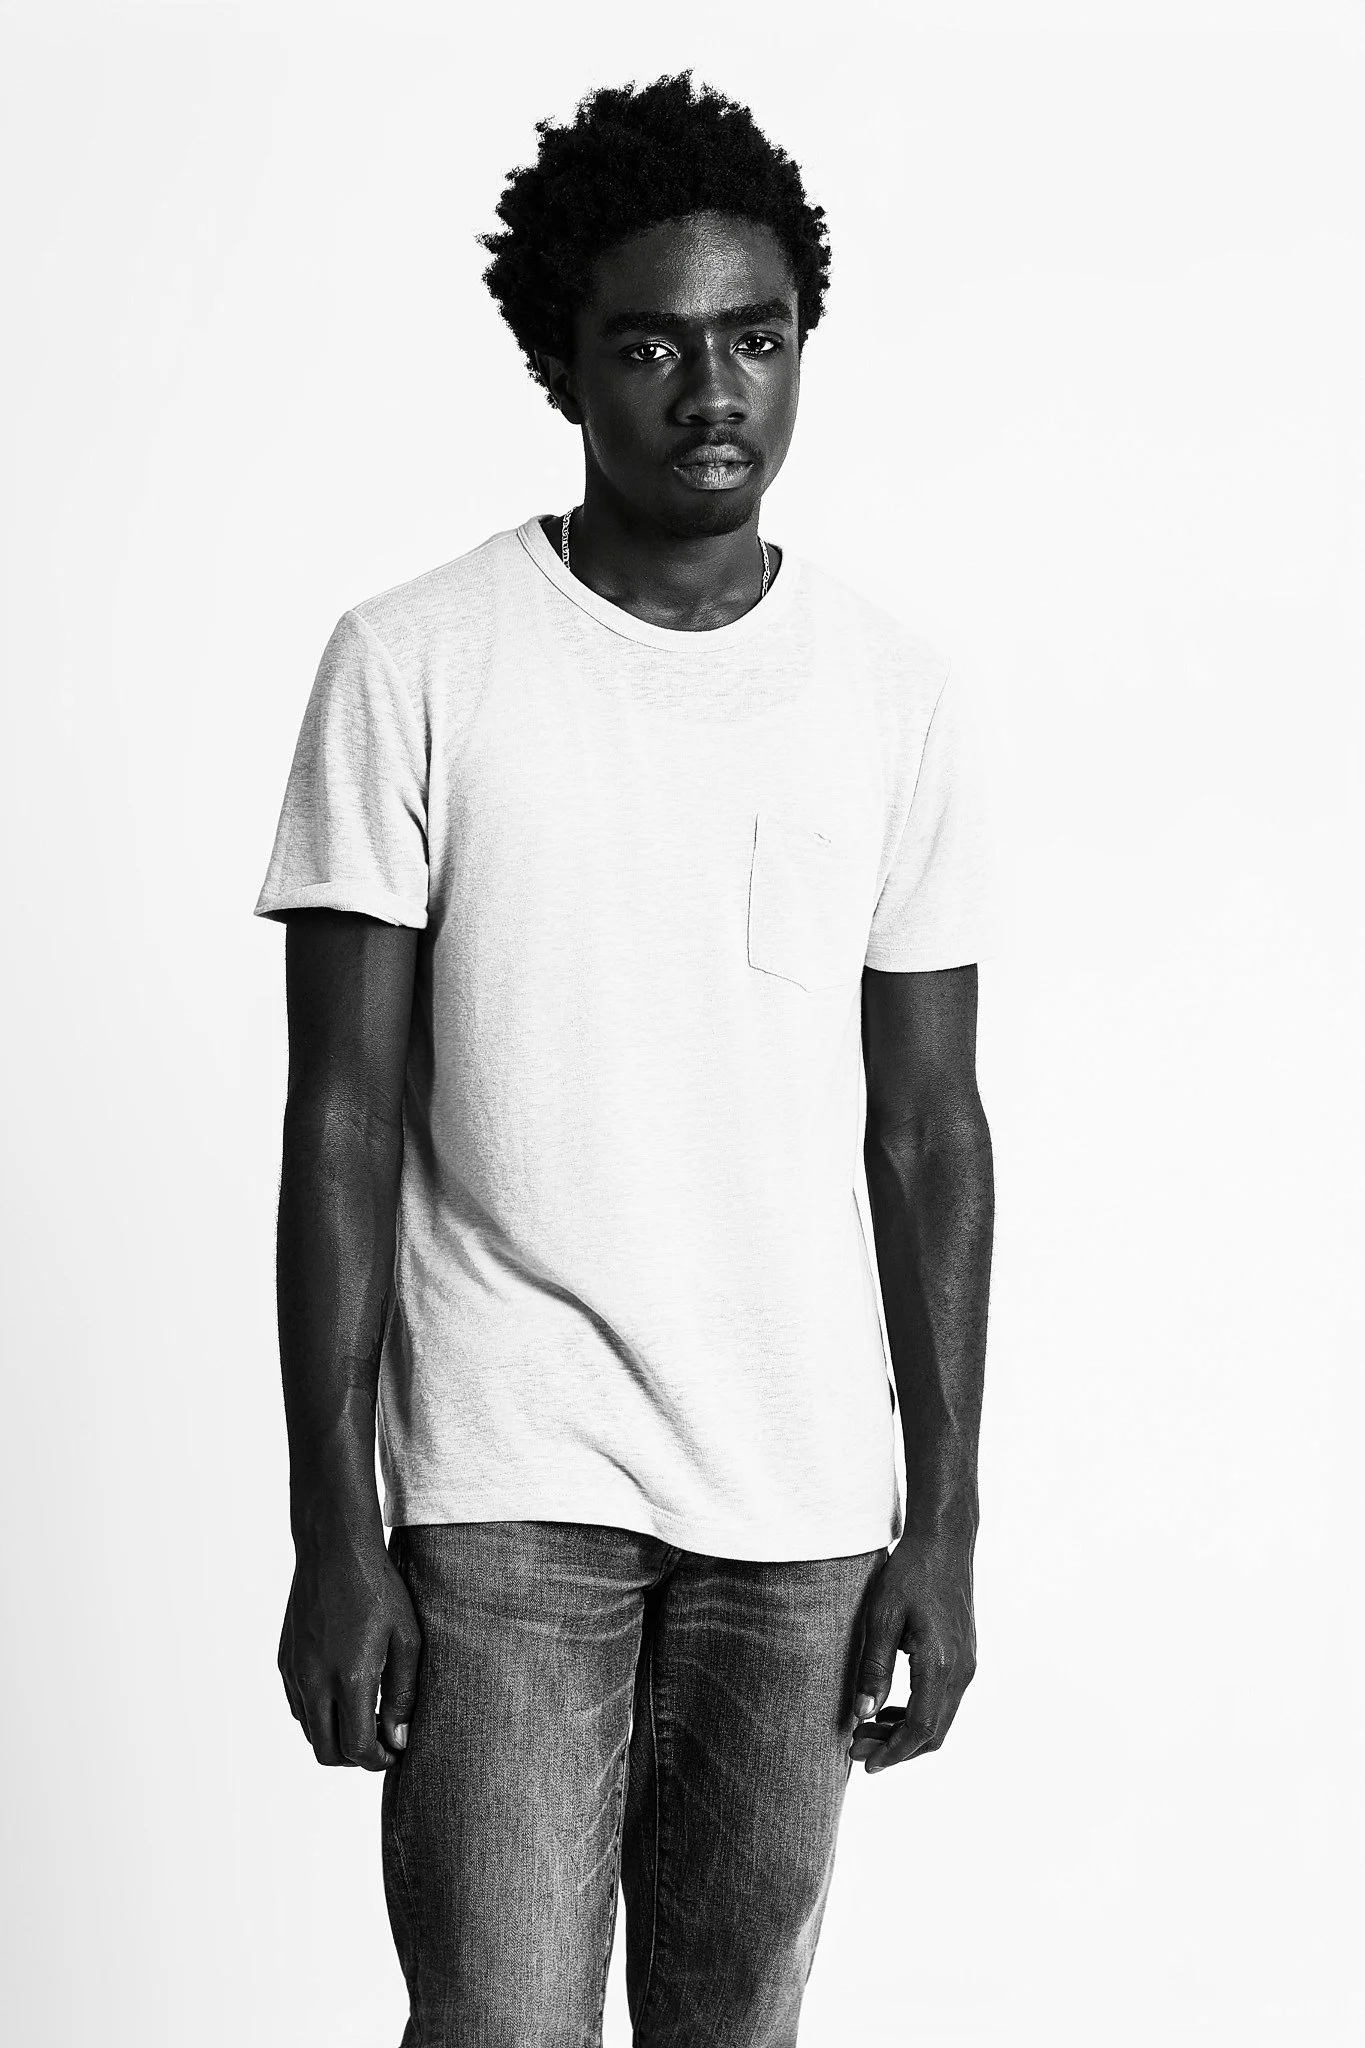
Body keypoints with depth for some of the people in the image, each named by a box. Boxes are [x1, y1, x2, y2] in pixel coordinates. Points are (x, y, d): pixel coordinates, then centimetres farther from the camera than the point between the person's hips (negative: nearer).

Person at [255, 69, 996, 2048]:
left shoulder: (898, 692, 3)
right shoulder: (413, 666, -5)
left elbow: (929, 1131, 6)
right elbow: (343, 1120, -5)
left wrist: (945, 1526, 3)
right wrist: (333, 1534, -8)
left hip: (805, 1503, 3)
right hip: (506, 1487, -3)